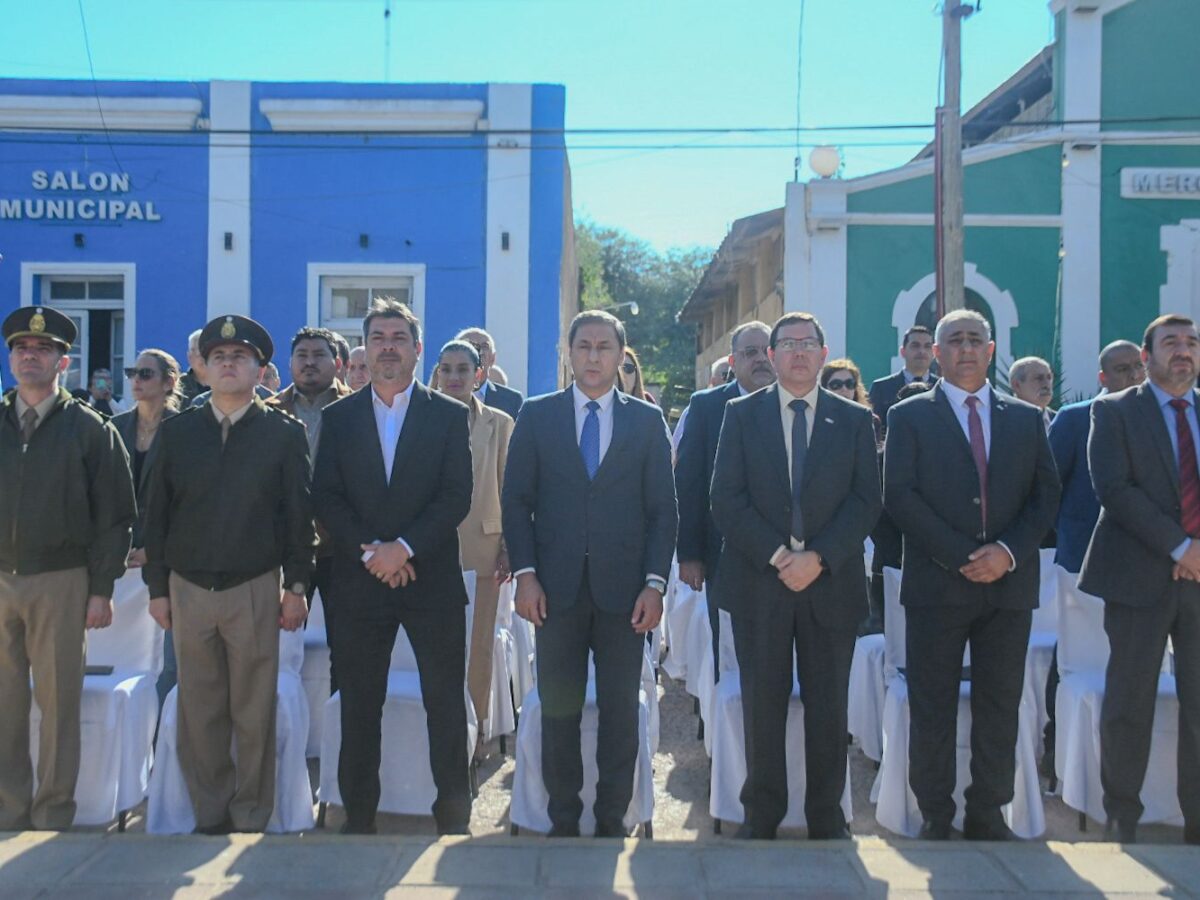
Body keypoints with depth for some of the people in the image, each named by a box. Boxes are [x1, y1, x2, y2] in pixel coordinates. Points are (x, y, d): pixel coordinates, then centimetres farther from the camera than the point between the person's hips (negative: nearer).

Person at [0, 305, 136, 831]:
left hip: (60, 581, -3)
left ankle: (53, 816, 14)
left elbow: (114, 516, -1)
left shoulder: (90, 429, 1)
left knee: (59, 701, 3)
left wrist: (101, 589, -6)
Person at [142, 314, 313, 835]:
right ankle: (209, 817, 21)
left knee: (255, 714, 4)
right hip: (188, 590, 2)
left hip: (255, 590, -2)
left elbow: (298, 515, 1)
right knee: (199, 712, 8)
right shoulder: (177, 432, 6)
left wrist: (297, 587, -2)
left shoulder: (284, 434, 1)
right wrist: (157, 588, 5)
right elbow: (157, 513, 8)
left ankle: (251, 820, 16)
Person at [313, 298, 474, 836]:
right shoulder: (338, 418, 9)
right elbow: (326, 499, 1)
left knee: (446, 705, 2)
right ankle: (358, 819, 18)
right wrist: (369, 552, -11)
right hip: (359, 584, 1)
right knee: (359, 707, 7)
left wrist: (404, 546, -14)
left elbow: (457, 497, -4)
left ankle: (454, 817, 14)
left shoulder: (450, 415, 5)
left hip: (432, 579, -1)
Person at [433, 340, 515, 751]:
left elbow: (508, 491, 6)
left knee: (478, 645, 6)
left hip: (481, 547, 0)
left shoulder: (499, 423, 6)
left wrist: (509, 549, 0)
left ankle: (474, 729, 18)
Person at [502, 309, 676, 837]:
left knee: (621, 711, 6)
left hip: (624, 589, 0)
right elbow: (516, 499, 4)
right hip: (557, 587, 0)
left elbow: (663, 509, 5)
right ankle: (563, 822, 18)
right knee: (559, 709, 5)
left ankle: (612, 822, 18)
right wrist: (525, 574, -6)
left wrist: (655, 583, -5)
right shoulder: (537, 415, 7)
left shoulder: (647, 420, 8)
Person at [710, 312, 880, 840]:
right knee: (762, 703, 6)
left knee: (828, 707, 6)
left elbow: (866, 501, 1)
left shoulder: (854, 420, 8)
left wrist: (819, 557, -12)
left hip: (831, 582, 1)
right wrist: (777, 555, -12)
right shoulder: (741, 415, 6)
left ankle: (827, 820, 19)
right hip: (758, 583, 0)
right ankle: (761, 817, 18)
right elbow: (726, 499, -1)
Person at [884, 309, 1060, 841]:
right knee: (932, 709, 2)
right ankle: (935, 819, 13)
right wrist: (961, 556, -13)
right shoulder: (909, 416, 4)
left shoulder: (1027, 419, 14)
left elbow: (1046, 495, 8)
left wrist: (1009, 552, -9)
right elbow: (899, 495, -5)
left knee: (1000, 709, 7)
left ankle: (988, 817, 18)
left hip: (1010, 582, 3)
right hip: (936, 583, -2)